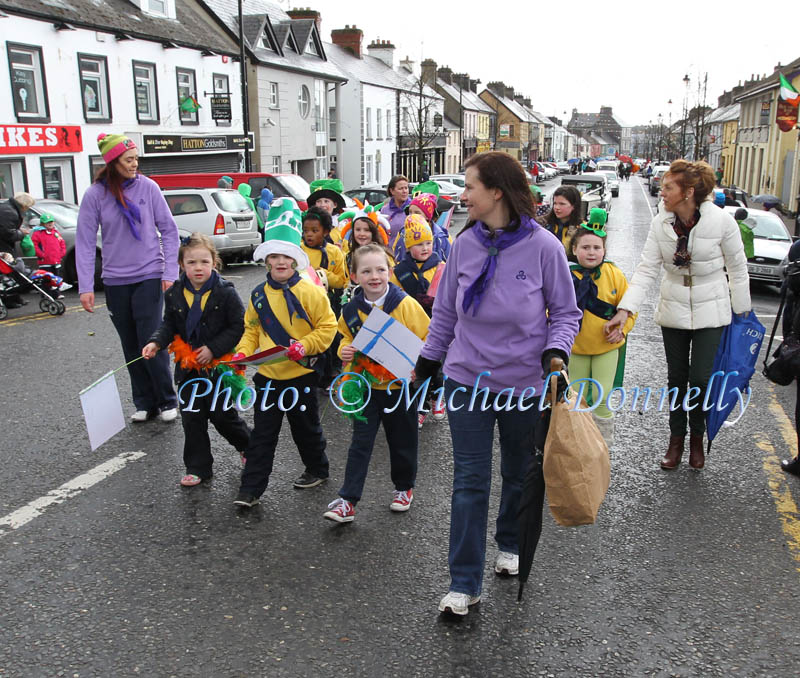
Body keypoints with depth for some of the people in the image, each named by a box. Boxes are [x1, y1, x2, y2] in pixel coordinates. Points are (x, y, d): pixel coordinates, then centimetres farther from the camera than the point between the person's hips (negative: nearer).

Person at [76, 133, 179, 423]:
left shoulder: (148, 187, -4)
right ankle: (145, 403, 20)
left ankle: (167, 401, 9)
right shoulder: (95, 195, -3)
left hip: (149, 276, -2)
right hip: (115, 281, 2)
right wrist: (85, 287, -8)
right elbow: (85, 242, -2)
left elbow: (169, 230, 1)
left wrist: (170, 273, -5)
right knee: (131, 347, 8)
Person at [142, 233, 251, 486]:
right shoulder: (174, 294, 0)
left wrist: (214, 348, -16)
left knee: (222, 414, 4)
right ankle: (198, 468, 22)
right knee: (192, 417, 9)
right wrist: (156, 342, -8)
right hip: (188, 366, 4)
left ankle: (249, 445, 32)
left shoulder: (225, 292, -12)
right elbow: (169, 325, 11)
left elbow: (239, 326, -10)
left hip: (219, 364, -4)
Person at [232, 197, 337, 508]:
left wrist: (304, 346, -22)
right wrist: (242, 353, -3)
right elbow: (251, 329, 13)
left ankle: (317, 470, 37)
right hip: (267, 375, 4)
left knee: (306, 428, 14)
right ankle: (251, 488, 13)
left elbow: (327, 327, -10)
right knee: (262, 433, 7)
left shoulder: (310, 292, -11)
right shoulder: (259, 295, 3)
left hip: (301, 374, -4)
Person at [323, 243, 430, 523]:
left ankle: (404, 487, 37)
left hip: (400, 386, -2)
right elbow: (346, 336, 12)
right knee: (360, 443, 4)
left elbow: (427, 338, -9)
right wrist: (345, 351, -9)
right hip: (366, 385, 2)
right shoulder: (351, 309, -4)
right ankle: (347, 500, 8)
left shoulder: (405, 304, -14)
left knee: (402, 441, 14)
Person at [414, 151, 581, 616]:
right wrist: (427, 363, 13)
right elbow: (445, 312, 9)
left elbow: (565, 313, -1)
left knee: (519, 474, 18)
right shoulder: (465, 245, -2)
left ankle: (511, 545, 45)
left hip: (524, 383, -1)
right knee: (470, 481, 2)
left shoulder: (543, 246, -11)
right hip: (468, 380, 2)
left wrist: (555, 353, -19)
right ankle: (465, 583, 11)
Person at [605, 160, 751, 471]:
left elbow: (738, 269, -5)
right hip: (673, 309, 3)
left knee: (700, 378, -5)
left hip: (710, 311, -3)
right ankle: (676, 438, 29)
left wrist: (742, 312, 1)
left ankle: (697, 436, 22)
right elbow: (647, 269, -11)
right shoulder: (661, 223, -9)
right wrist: (625, 310, -22)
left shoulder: (721, 220, -16)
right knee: (677, 377, 11)